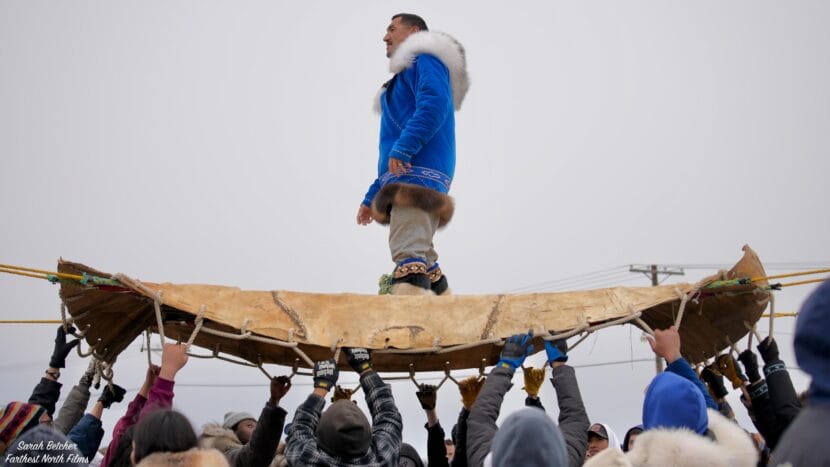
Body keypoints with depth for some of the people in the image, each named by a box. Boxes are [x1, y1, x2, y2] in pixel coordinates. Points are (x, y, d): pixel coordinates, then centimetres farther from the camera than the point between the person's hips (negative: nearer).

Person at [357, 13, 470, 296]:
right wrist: (371, 199, 32)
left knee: (409, 256, -26)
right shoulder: (402, 82, 34)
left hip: (419, 170, -10)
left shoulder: (424, 60, 6)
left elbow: (434, 103, -17)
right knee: (421, 260, 6)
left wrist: (404, 147, -27)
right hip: (404, 173, 10)